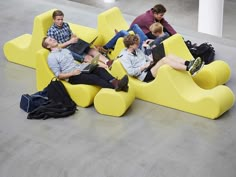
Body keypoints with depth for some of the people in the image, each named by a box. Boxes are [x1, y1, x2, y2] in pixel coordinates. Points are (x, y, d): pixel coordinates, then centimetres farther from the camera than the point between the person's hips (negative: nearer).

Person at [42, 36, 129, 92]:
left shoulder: (65, 50, 23)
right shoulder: (51, 57, -1)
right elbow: (58, 75, -7)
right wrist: (72, 73, -19)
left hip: (79, 70, 7)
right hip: (71, 77, -7)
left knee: (100, 70, -21)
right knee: (94, 78, -31)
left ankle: (115, 82, -47)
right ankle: (115, 86, -52)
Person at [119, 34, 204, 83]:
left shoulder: (137, 50, 19)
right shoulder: (124, 57, -8)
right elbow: (131, 72, -18)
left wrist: (150, 59, 6)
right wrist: (144, 66, -14)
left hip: (150, 68, 9)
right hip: (145, 76, -9)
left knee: (169, 56, -12)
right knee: (164, 60, -29)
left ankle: (189, 64, -31)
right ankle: (189, 69, -42)